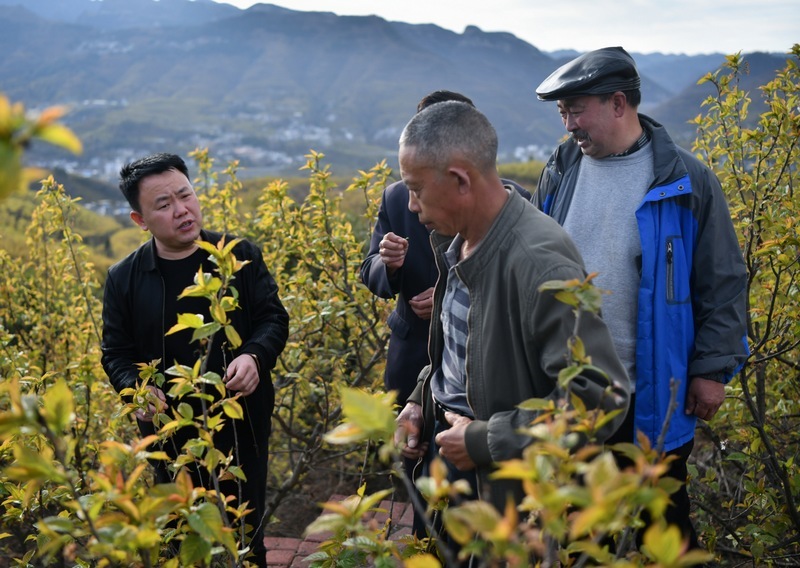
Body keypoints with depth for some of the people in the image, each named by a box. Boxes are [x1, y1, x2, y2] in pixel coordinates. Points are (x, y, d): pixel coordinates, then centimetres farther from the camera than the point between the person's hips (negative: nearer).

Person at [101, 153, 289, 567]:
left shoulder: (241, 256, -5)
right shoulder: (123, 279, -4)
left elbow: (273, 319, -2)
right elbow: (116, 354, 3)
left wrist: (255, 357, -23)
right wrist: (136, 389, -18)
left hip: (243, 424, 0)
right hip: (171, 432, 0)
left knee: (247, 528, 16)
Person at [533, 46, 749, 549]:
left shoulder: (685, 181, -9)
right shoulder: (560, 172, 1)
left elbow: (723, 283, -5)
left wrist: (714, 369, -7)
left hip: (652, 389, -3)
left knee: (663, 510, 16)